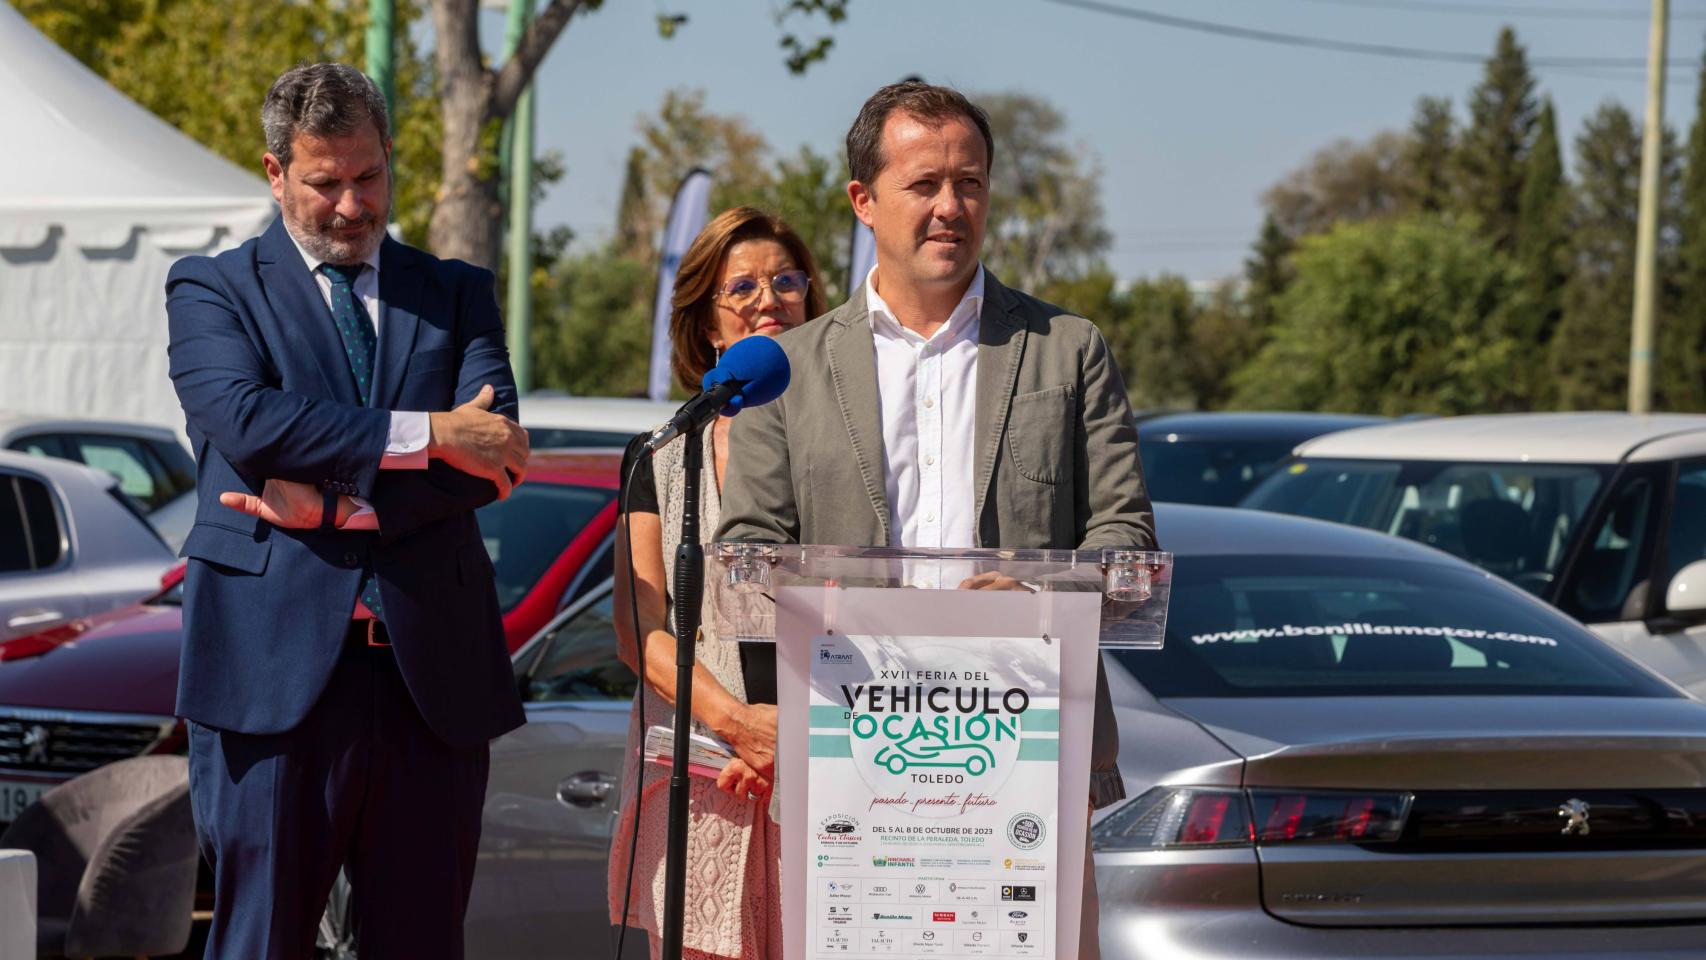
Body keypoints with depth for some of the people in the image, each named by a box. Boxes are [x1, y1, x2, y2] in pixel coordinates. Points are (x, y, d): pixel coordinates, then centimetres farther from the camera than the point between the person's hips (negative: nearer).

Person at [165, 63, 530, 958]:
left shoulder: (457, 295, 16)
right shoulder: (212, 288, 8)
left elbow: (495, 456, 0)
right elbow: (244, 421, -12)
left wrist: (336, 502, -11)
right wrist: (425, 434, -14)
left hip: (433, 676, 3)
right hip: (276, 671, -3)